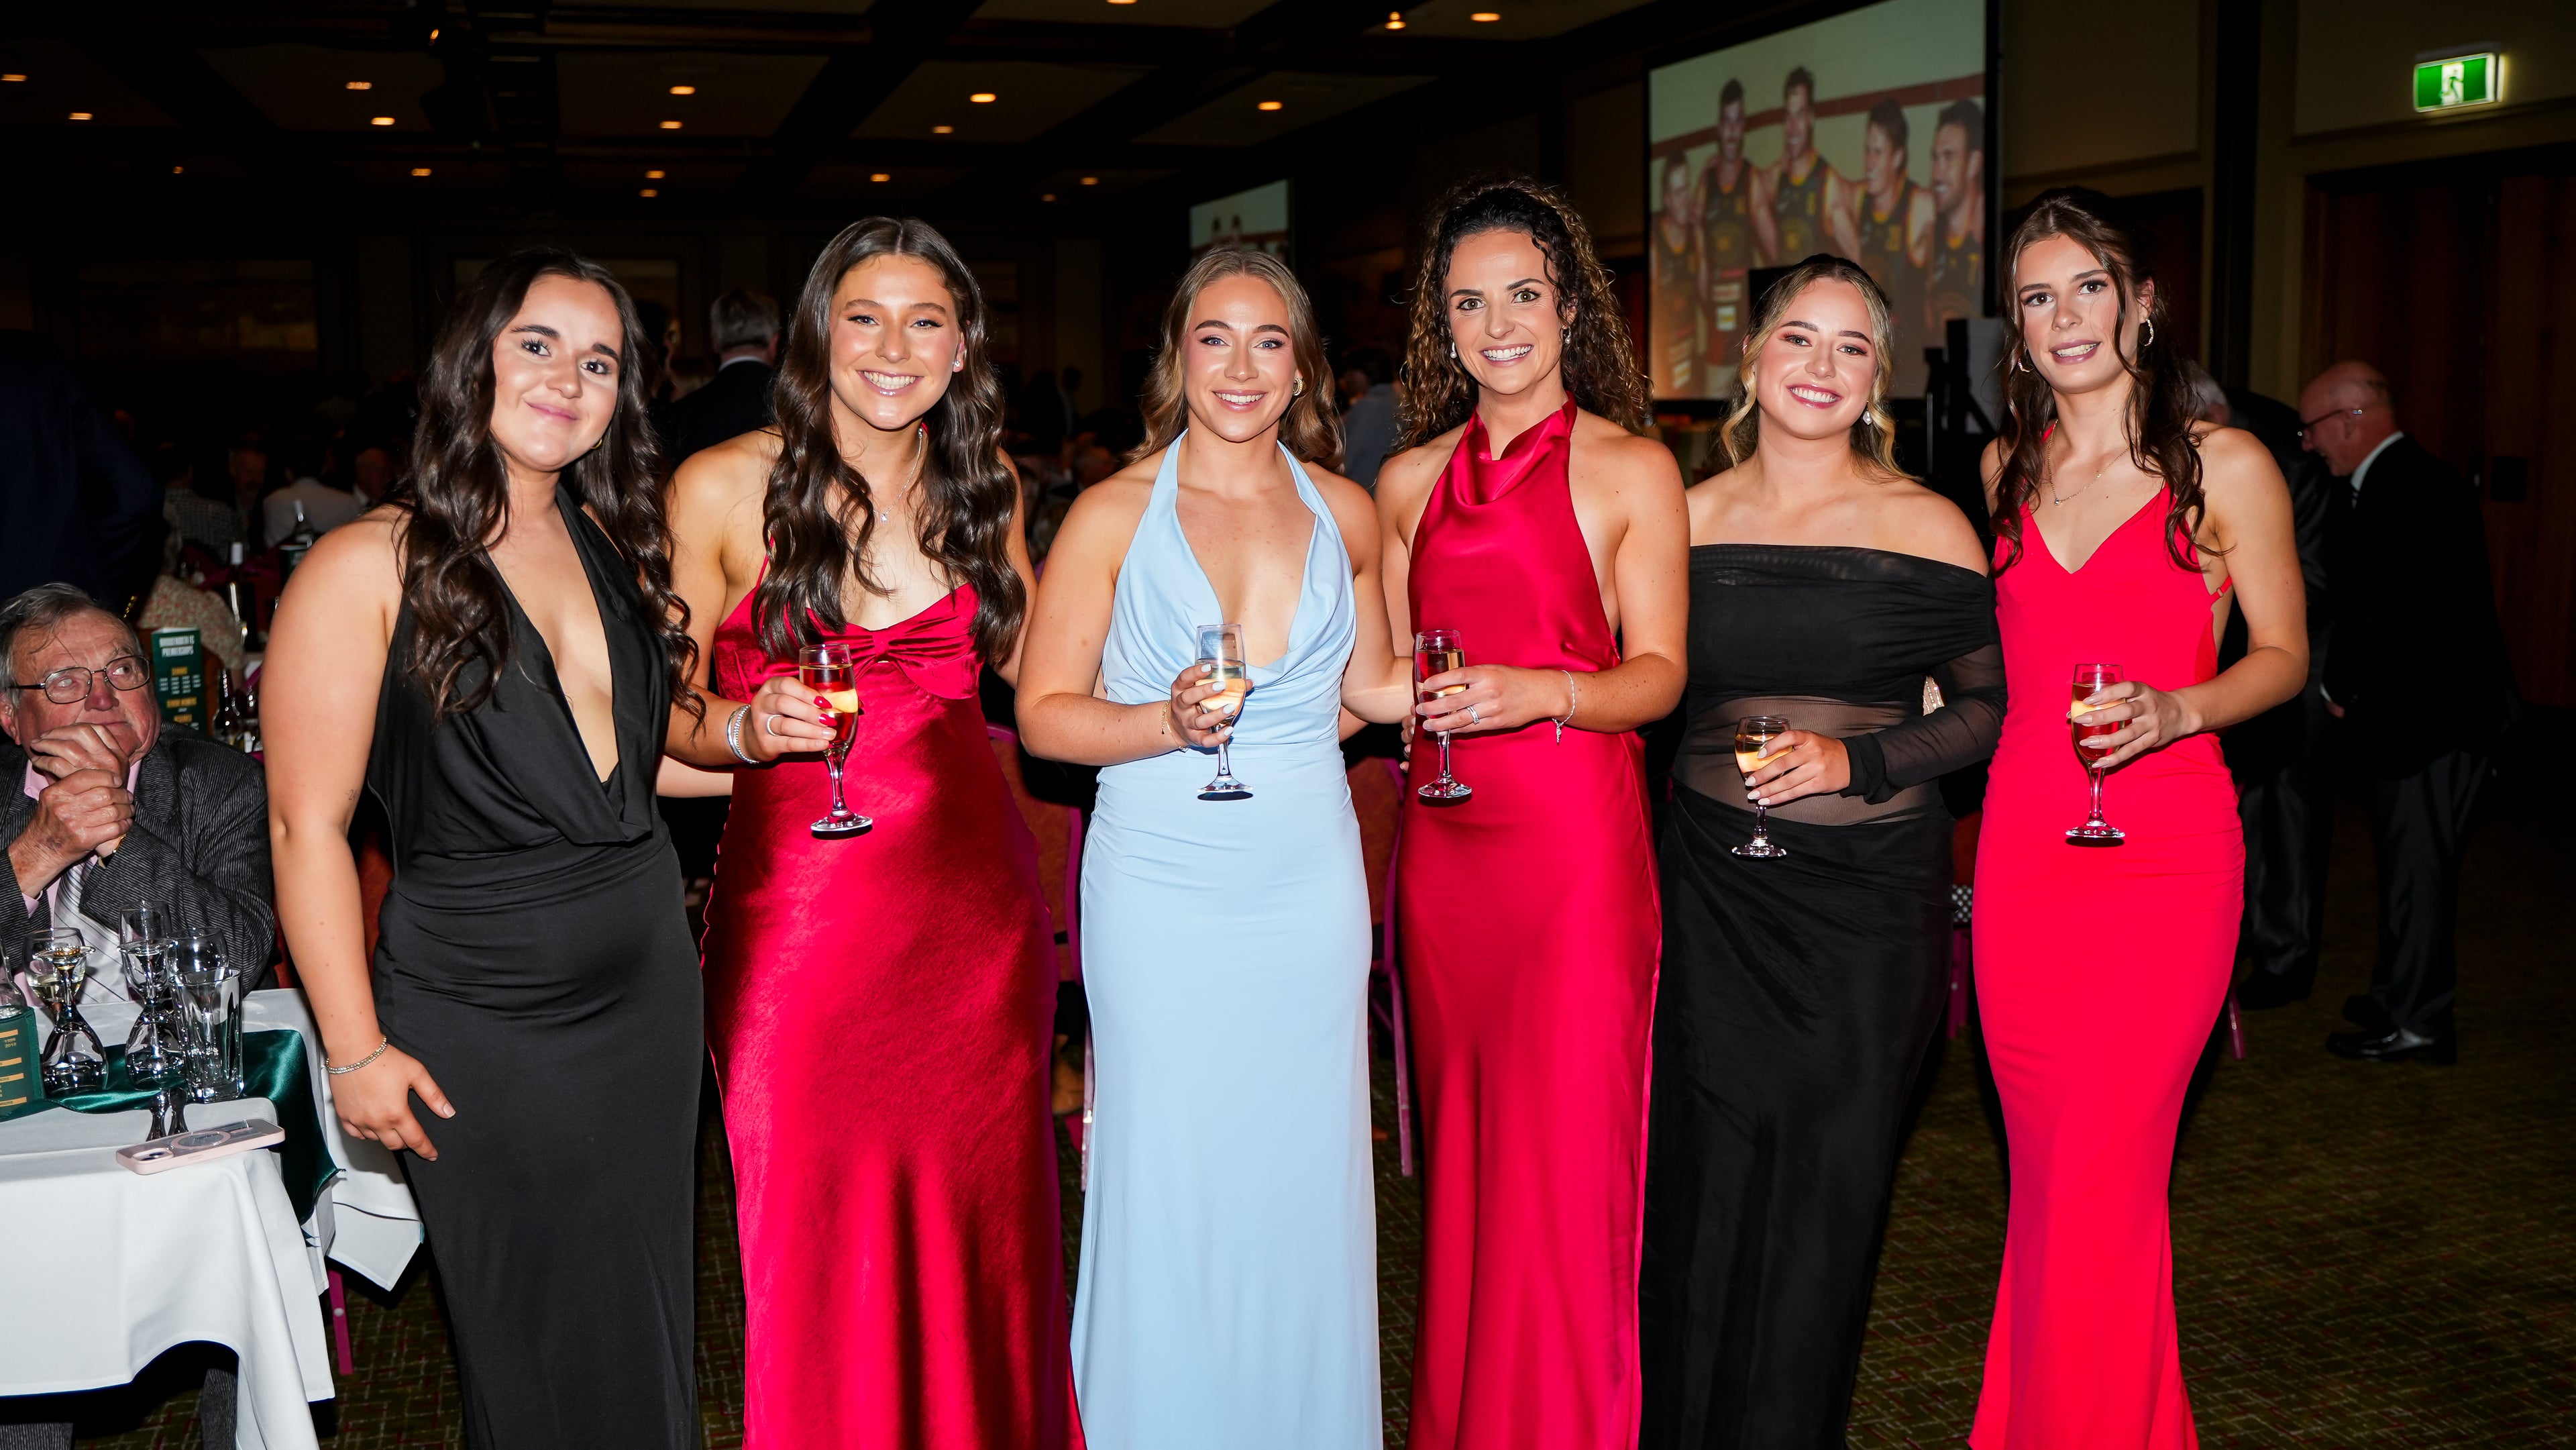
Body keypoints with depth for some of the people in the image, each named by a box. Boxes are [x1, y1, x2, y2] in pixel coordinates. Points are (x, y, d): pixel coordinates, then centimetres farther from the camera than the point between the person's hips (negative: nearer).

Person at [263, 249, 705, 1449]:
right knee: (538, 1353, 8)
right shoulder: (368, 568, -10)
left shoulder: (614, 544, 7)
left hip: (646, 991, 5)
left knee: (648, 1320, 15)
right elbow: (308, 825, -11)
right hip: (479, 1023, -5)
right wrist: (356, 1049, -12)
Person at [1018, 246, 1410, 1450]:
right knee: (1167, 1183, 3)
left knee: (1302, 1177, 9)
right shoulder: (1113, 514, -3)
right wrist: (1166, 726, -18)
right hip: (1161, 889, -2)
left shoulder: (1344, 512, 7)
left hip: (1309, 886, 3)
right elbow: (1045, 712, -2)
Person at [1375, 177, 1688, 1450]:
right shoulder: (1410, 479, 12)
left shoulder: (1631, 470, 0)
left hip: (1575, 834, -4)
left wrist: (1538, 691, -22)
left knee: (1565, 1150, -3)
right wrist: (1406, 692, 1)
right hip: (1442, 837, 4)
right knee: (1459, 1142, 10)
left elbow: (1658, 674, -6)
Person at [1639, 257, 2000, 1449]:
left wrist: (1857, 759, -12)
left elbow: (1987, 710, 3)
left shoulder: (1926, 529, 0)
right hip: (1712, 889, 2)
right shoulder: (1687, 519, 6)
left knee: (1824, 1198, 4)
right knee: (1705, 1187, 3)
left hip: (1868, 895, -1)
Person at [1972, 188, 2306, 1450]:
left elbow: (2283, 655, 2)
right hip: (2021, 850, 4)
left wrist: (2172, 710, -15)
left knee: (2100, 1192, -5)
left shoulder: (2225, 467, -2)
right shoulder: (2004, 471, 11)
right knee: (2043, 1179, 11)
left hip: (2165, 853, -4)